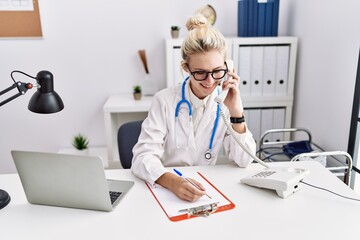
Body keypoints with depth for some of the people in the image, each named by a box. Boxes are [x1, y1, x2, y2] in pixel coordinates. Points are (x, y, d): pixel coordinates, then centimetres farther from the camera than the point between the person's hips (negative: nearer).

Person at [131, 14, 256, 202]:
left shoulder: (226, 102, -4)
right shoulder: (165, 100, -12)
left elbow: (244, 161, -7)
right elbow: (143, 156, -19)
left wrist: (236, 112, -18)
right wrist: (173, 181, -37)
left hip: (204, 188, 2)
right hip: (164, 188, -1)